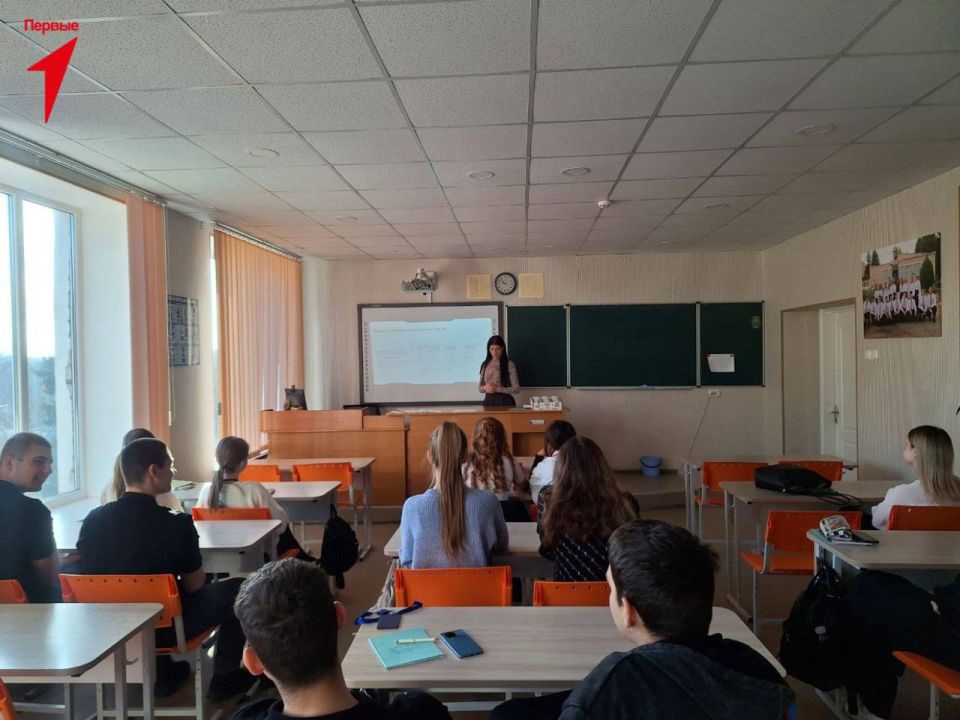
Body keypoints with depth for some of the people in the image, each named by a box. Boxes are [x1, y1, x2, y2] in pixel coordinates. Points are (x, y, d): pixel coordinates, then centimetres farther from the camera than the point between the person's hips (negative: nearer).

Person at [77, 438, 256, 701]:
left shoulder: (92, 520, -10)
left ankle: (162, 672, 41)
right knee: (237, 588, 11)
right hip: (165, 627, -5)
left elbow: (88, 575, 7)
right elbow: (194, 586, -11)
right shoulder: (177, 525, -23)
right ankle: (224, 678, 21)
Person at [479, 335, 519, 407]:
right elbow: (480, 388, 14)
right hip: (488, 401, 4)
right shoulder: (485, 365, 9)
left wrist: (497, 389, -16)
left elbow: (516, 389, -7)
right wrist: (485, 388, -8)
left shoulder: (509, 365, -6)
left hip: (504, 401, -4)